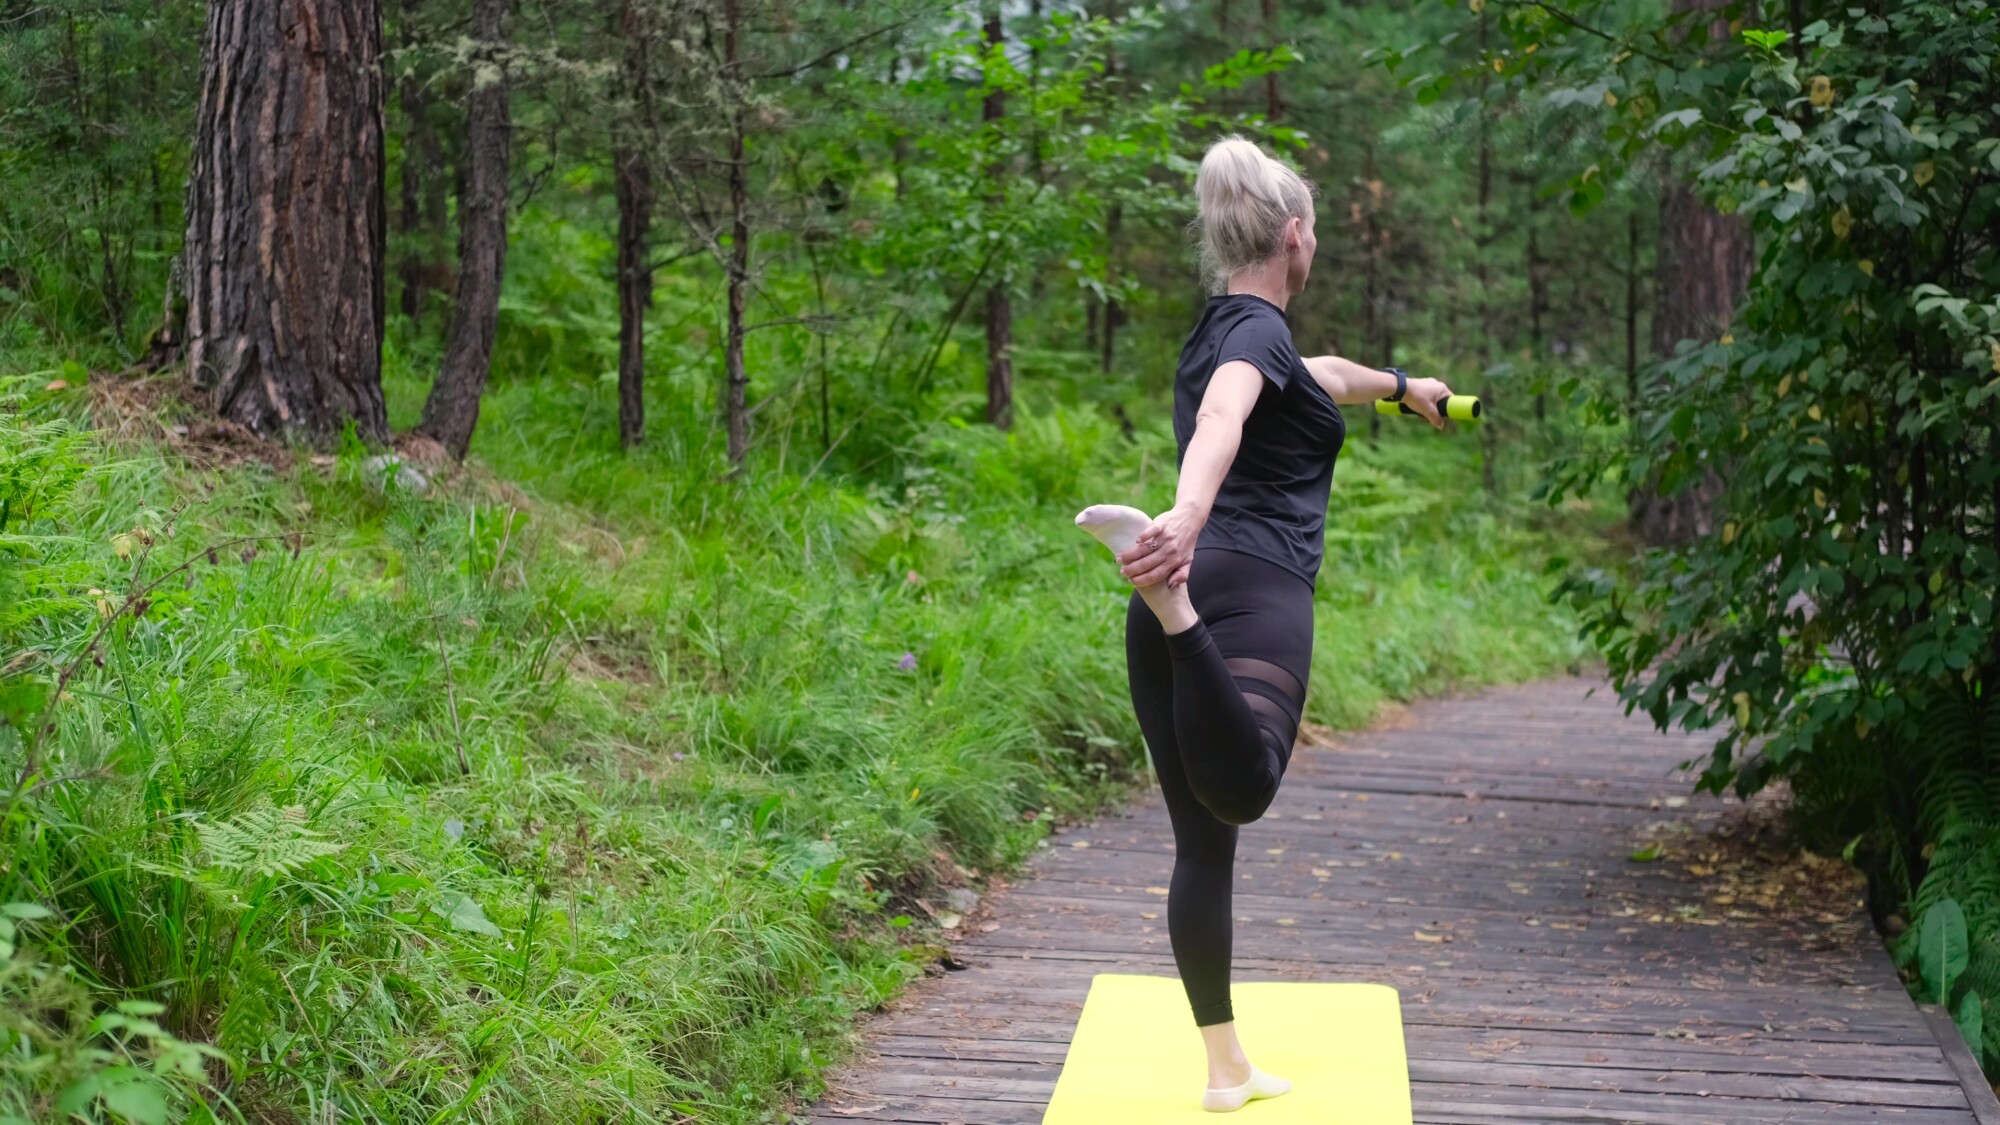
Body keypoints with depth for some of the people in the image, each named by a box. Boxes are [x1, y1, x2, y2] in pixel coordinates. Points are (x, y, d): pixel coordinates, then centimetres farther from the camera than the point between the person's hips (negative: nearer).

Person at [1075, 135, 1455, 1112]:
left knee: (1201, 842, 8)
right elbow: (1221, 420, -24)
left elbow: (1316, 374, 50)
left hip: (1189, 592, 9)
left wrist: (1400, 386, 69)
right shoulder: (1258, 329, 1)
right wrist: (1190, 514, -44)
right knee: (1240, 788, -36)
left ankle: (1227, 1070, 10)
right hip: (1252, 590, -9)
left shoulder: (1221, 333, 27)